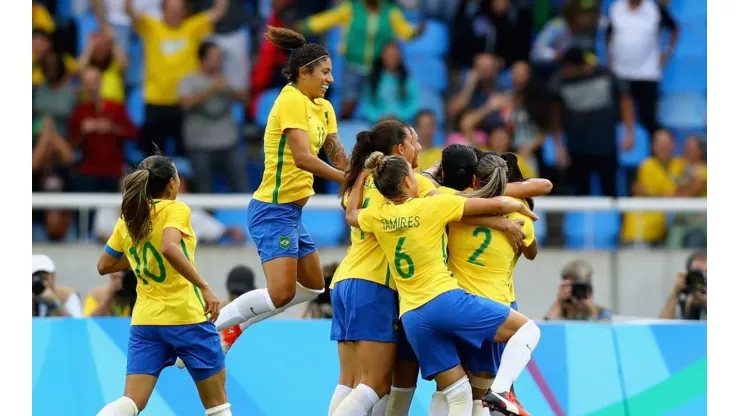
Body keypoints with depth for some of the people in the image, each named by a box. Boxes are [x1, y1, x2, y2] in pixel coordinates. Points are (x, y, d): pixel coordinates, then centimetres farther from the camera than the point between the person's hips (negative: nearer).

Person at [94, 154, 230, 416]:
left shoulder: (127, 220, 10)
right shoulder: (175, 209, -8)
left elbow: (103, 266, 18)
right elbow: (169, 248, -27)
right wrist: (204, 286, -25)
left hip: (144, 320, 5)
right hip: (187, 317, -5)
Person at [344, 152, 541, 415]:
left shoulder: (377, 216, 11)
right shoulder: (433, 205, -2)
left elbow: (350, 215, 36)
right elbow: (496, 205, -1)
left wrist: (363, 175, 43)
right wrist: (519, 206, 18)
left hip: (412, 318, 5)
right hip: (445, 300, -5)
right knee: (527, 330, 2)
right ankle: (500, 390, -20)